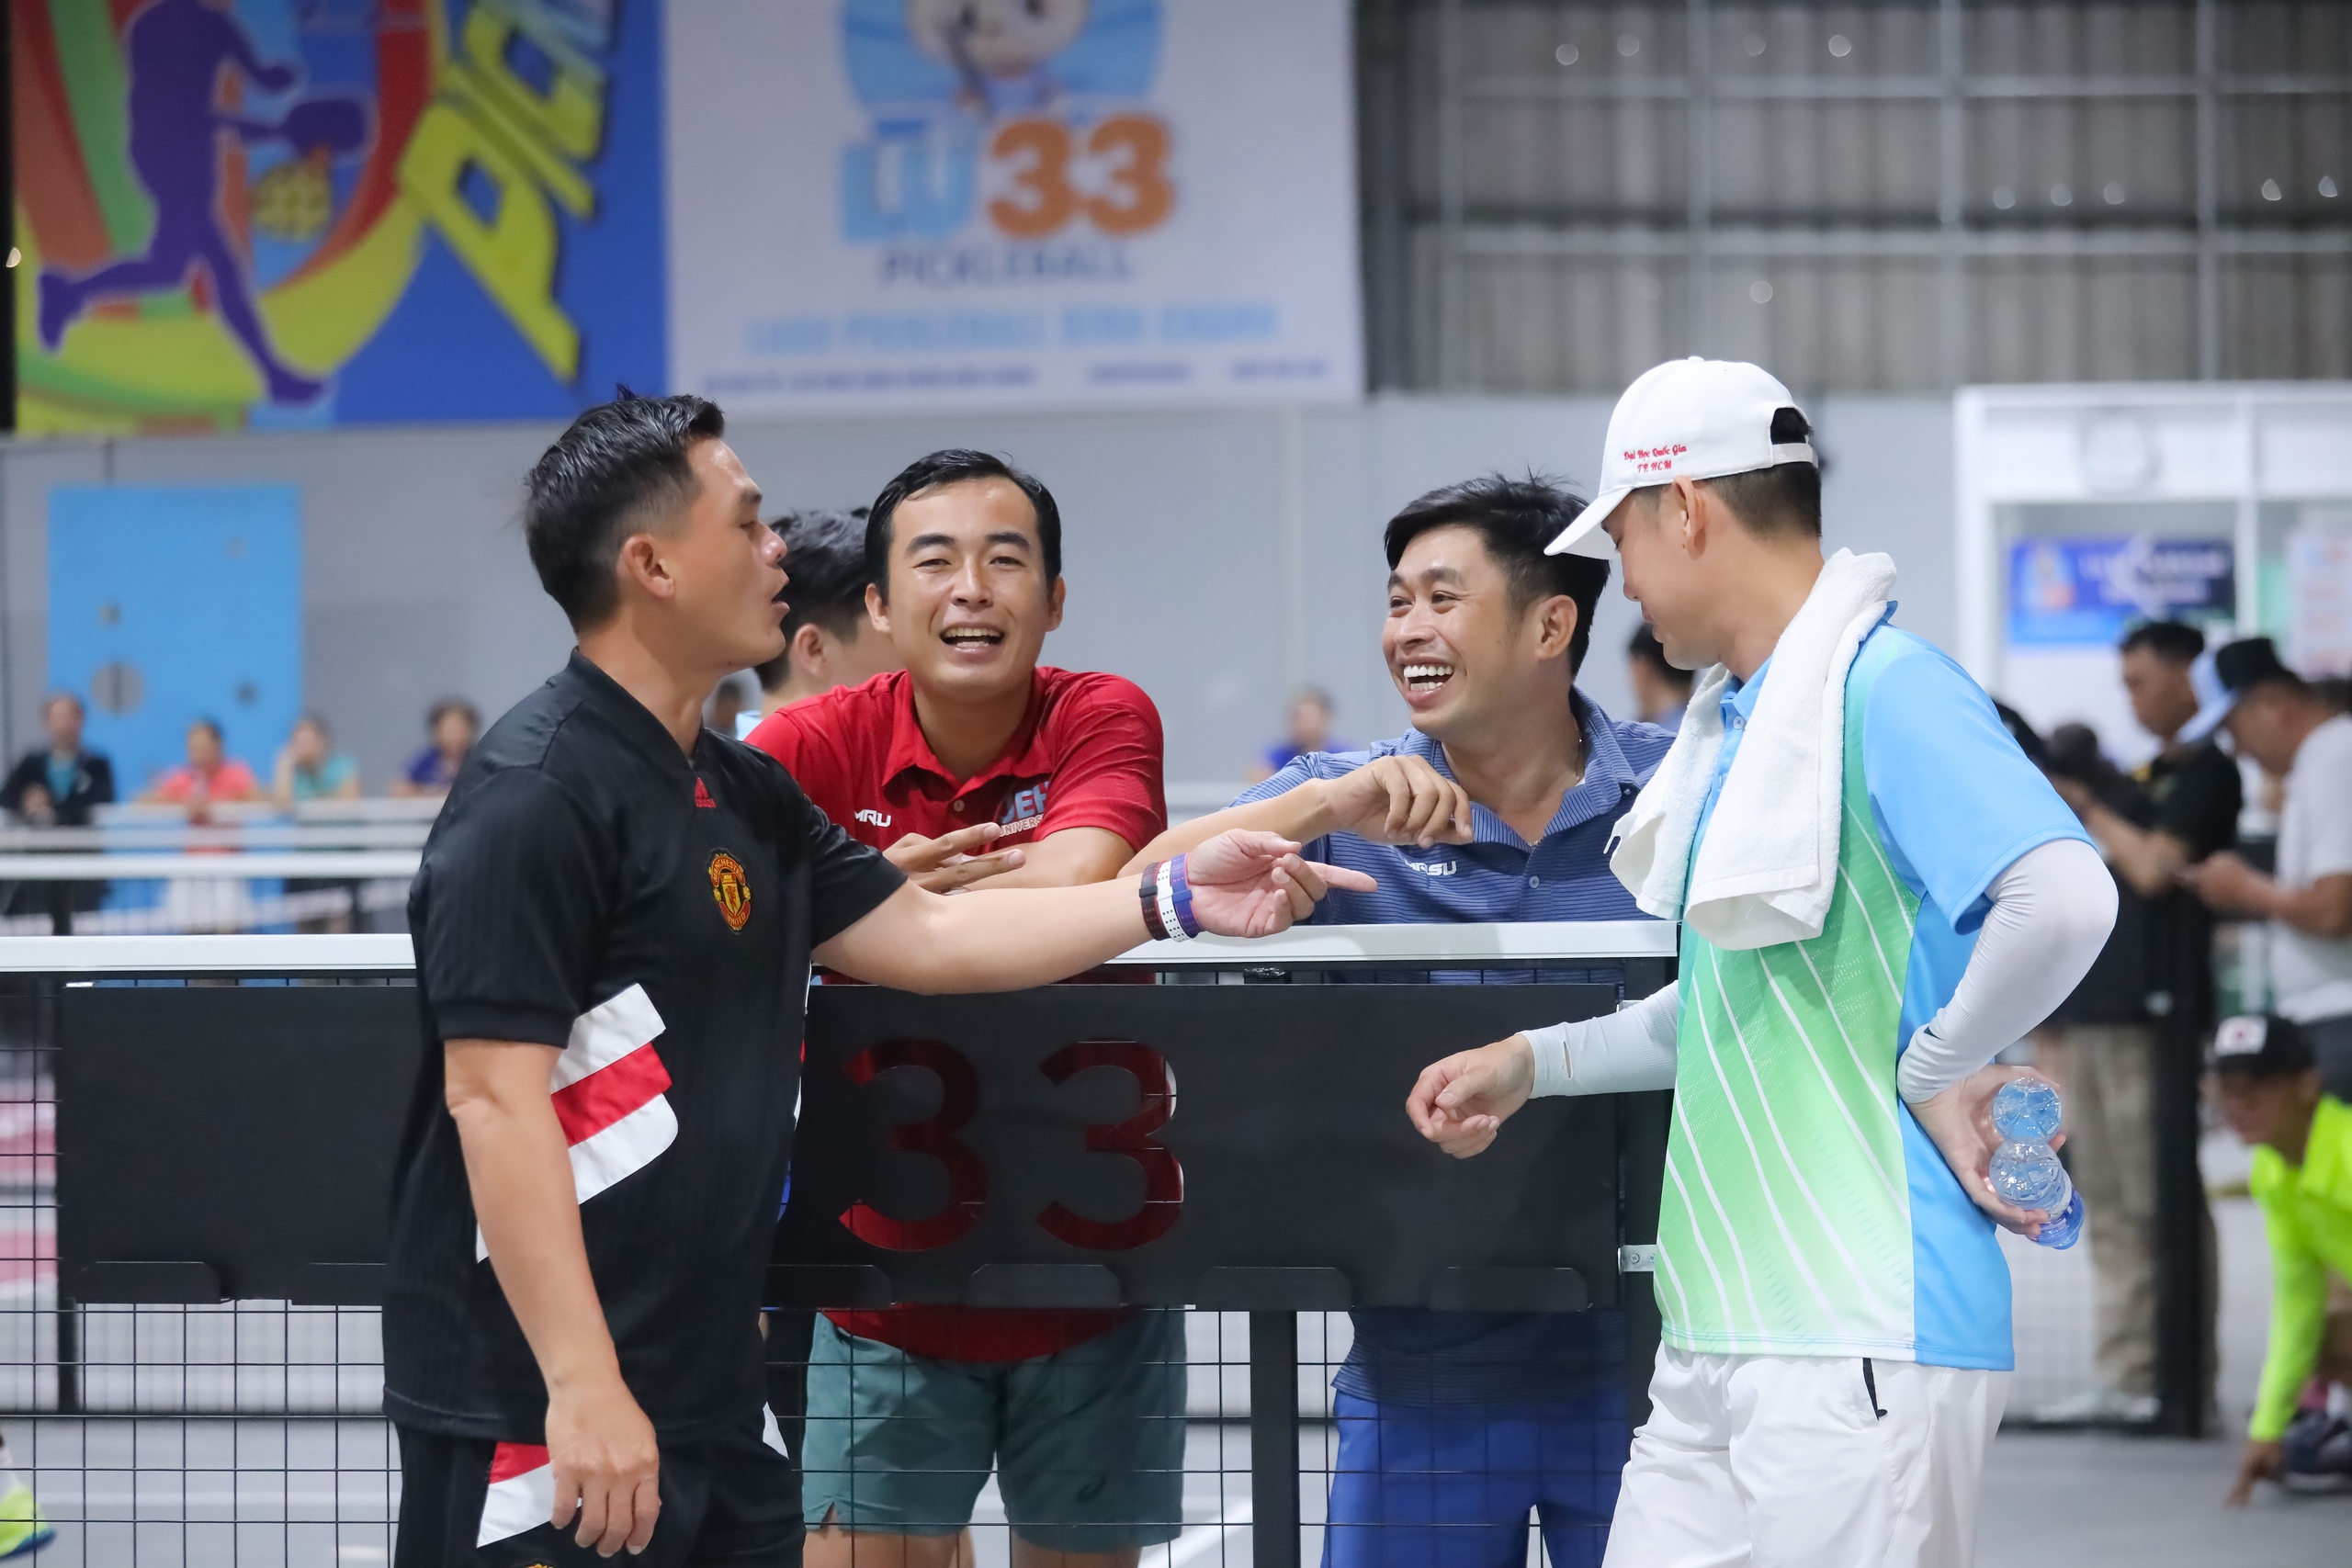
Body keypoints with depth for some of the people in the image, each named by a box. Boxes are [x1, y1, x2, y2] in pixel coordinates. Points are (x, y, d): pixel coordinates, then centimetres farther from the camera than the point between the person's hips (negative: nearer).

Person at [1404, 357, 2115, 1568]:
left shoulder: (1887, 691, -14)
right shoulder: (1734, 719, 17)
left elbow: (2064, 901, -27)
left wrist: (1932, 1071, -15)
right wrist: (1532, 1062, 28)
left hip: (1859, 1344, -9)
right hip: (1717, 1334, 9)